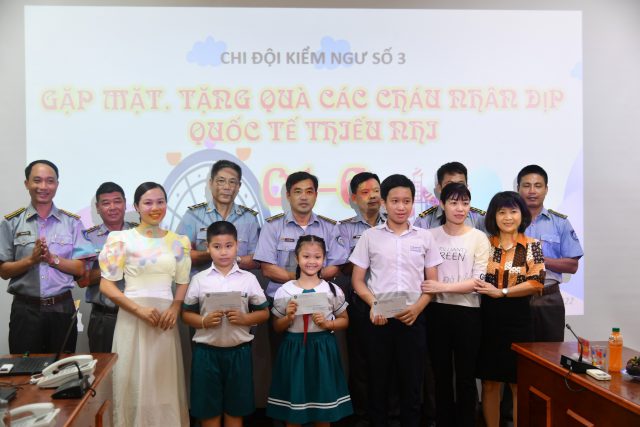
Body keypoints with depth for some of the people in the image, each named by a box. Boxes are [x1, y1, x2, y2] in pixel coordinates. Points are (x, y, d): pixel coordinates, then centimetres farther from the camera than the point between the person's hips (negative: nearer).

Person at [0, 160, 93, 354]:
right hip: (25, 309, 0)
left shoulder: (72, 222, 3)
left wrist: (52, 258, -14)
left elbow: (80, 269, 0)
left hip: (62, 309, 1)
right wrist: (31, 259, -16)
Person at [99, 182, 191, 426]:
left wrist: (175, 308, -6)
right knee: (134, 383, 3)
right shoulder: (122, 239, -2)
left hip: (165, 320, 3)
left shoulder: (178, 241, 8)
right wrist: (139, 309, -14)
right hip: (132, 319, -2)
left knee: (165, 383, 7)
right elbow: (106, 286, -4)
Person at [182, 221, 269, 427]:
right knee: (208, 410, 9)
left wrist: (244, 318, -13)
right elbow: (186, 314, 4)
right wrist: (204, 321, -15)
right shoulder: (199, 279, 0)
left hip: (238, 351, 0)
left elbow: (264, 313, 4)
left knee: (235, 410, 11)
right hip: (206, 351, 0)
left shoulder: (248, 279, 0)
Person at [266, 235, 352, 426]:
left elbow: (344, 320, 9)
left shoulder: (332, 290, -1)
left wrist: (327, 323, -10)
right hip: (293, 349, 0)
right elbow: (277, 327, 6)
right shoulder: (284, 291, -2)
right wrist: (289, 317, -14)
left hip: (323, 349, 0)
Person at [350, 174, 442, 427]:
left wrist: (417, 307, -10)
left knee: (412, 382, 6)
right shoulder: (370, 237, 3)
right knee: (377, 382, 7)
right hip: (379, 317, 0)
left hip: (413, 318, 1)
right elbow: (357, 280, 4)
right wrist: (374, 304, -13)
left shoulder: (424, 237, 6)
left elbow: (432, 282, 7)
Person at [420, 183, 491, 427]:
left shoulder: (478, 237, -4)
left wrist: (443, 286, -18)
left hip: (467, 312, -2)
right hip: (437, 312, 2)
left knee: (465, 375, 7)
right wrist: (428, 293, -10)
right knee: (441, 373, 13)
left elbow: (479, 281, -10)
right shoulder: (430, 236, 4)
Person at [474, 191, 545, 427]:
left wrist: (501, 292, -14)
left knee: (519, 384, 6)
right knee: (489, 383, 9)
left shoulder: (532, 246, 0)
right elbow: (476, 281, 10)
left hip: (518, 319, -2)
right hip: (488, 319, 2)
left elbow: (536, 283, -10)